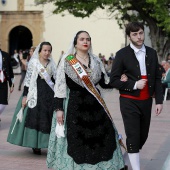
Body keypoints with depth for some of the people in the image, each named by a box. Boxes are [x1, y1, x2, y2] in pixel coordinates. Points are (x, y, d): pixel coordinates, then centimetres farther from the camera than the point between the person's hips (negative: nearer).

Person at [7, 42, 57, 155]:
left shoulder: (52, 64, 9)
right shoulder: (33, 63, -1)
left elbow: (56, 80, 13)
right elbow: (28, 80, -3)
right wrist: (24, 96, -8)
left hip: (49, 94, 3)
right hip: (35, 94, -3)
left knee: (49, 118, 1)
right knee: (35, 117, -3)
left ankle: (51, 143, 8)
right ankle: (35, 145, 5)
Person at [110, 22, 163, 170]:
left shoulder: (152, 53, 7)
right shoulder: (122, 54, -6)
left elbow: (157, 78, 8)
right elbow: (114, 80, -7)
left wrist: (159, 101, 2)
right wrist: (134, 85, -17)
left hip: (146, 101, 5)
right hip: (129, 102, -5)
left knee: (143, 137, 13)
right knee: (133, 137, -5)